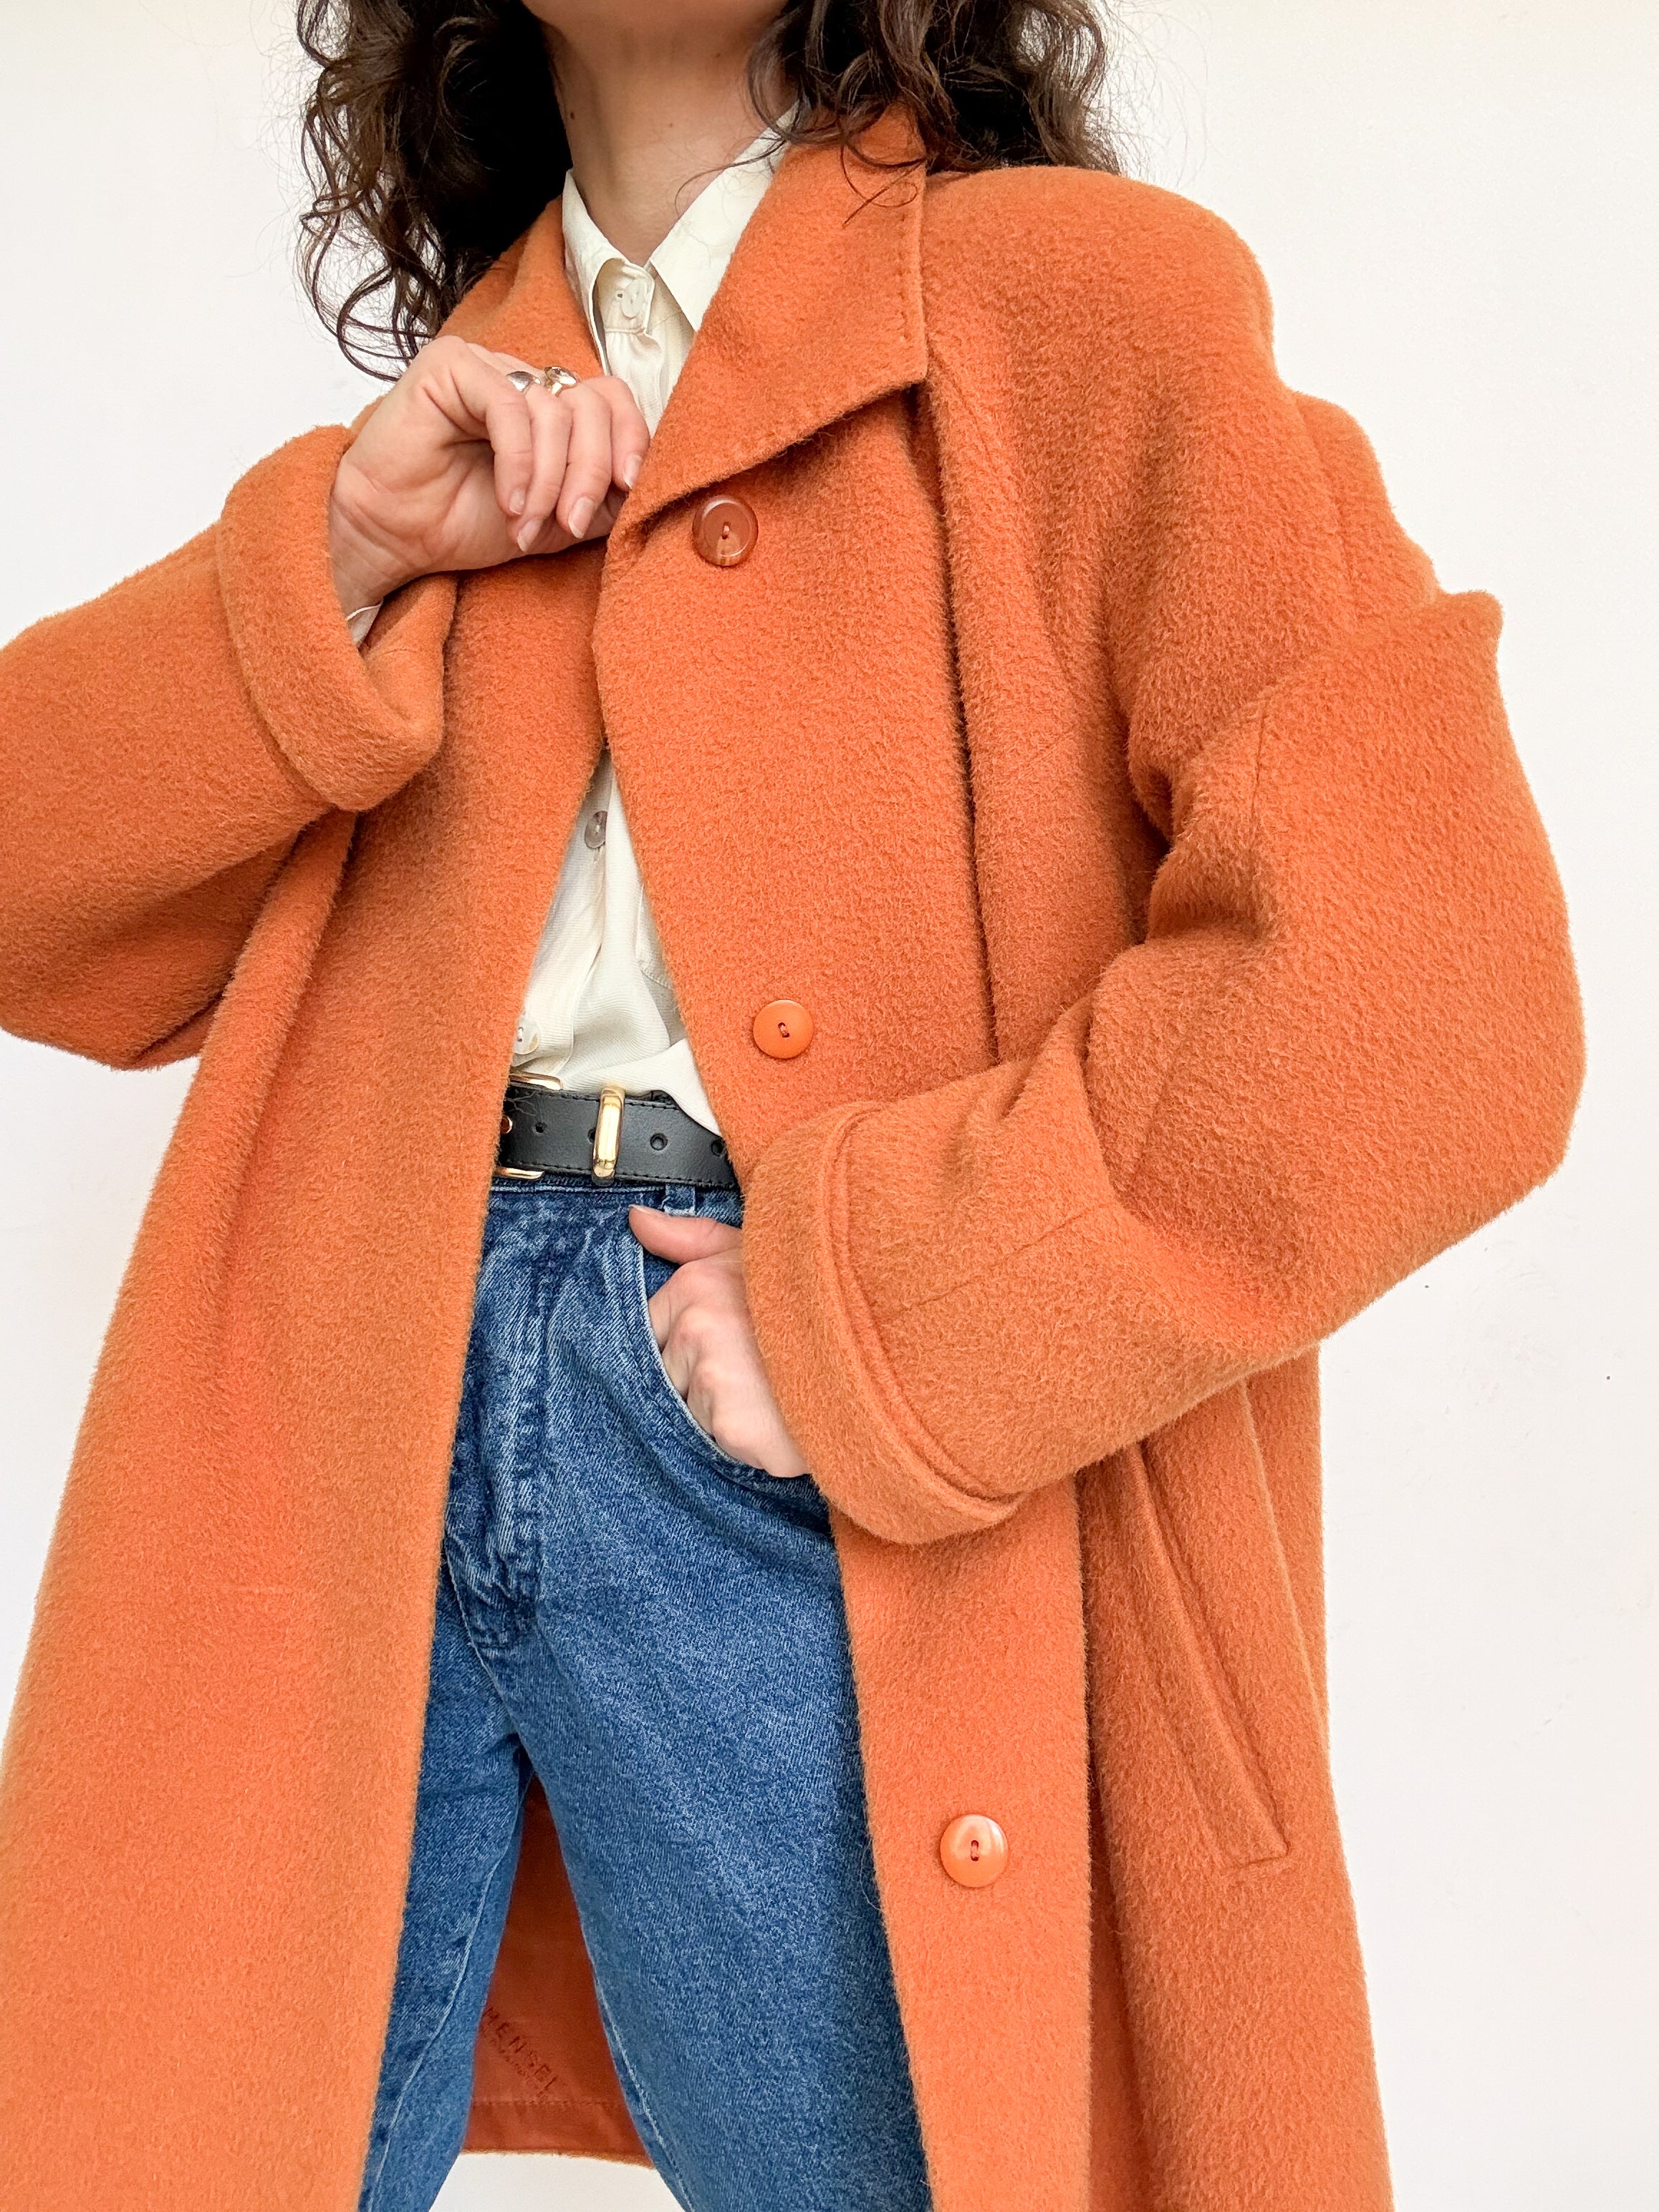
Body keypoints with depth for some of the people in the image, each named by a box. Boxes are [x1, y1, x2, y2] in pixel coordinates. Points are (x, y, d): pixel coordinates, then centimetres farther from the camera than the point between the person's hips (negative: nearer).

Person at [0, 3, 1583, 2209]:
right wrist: (339, 563, -6)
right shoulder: (459, 405, 16)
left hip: (797, 1487, -4)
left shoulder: (1084, 301, -1)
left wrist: (877, 1312, -14)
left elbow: (1427, 982, -14)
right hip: (341, 1429, 5)